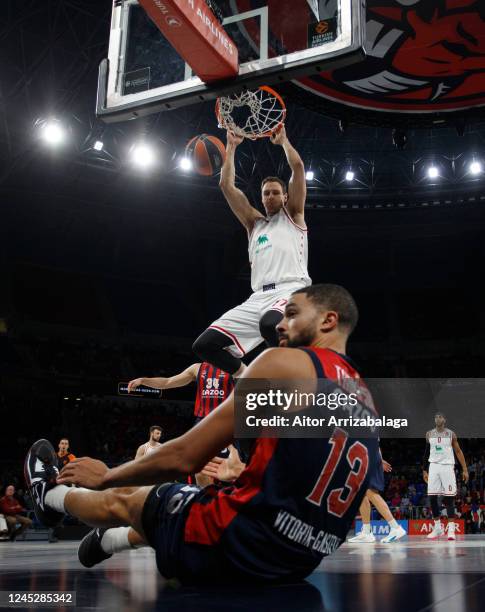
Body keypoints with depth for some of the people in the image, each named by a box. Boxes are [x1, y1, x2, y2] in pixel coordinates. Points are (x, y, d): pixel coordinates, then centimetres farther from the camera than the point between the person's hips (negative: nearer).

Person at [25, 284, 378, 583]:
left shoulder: (282, 362, -13)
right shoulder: (364, 397, 10)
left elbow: (185, 457, -13)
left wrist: (106, 477, 3)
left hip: (238, 546, -7)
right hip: (298, 563, 7)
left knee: (120, 499, 20)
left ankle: (50, 494, 51)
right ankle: (111, 540, 59)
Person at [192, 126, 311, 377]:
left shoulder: (293, 216, 19)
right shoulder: (254, 223, 30)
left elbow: (298, 167, 9)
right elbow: (227, 186, 25)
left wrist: (282, 140, 21)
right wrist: (231, 146, 27)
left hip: (291, 291, -5)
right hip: (258, 297, 5)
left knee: (270, 324, -42)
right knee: (205, 345, -8)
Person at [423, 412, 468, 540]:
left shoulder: (451, 434, 0)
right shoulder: (429, 434, 8)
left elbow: (458, 452, 2)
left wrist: (465, 470, -3)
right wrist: (424, 470, 15)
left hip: (447, 466, -3)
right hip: (434, 466, 3)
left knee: (449, 498, -5)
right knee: (432, 498, -1)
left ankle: (451, 529, -2)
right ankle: (438, 528, 11)